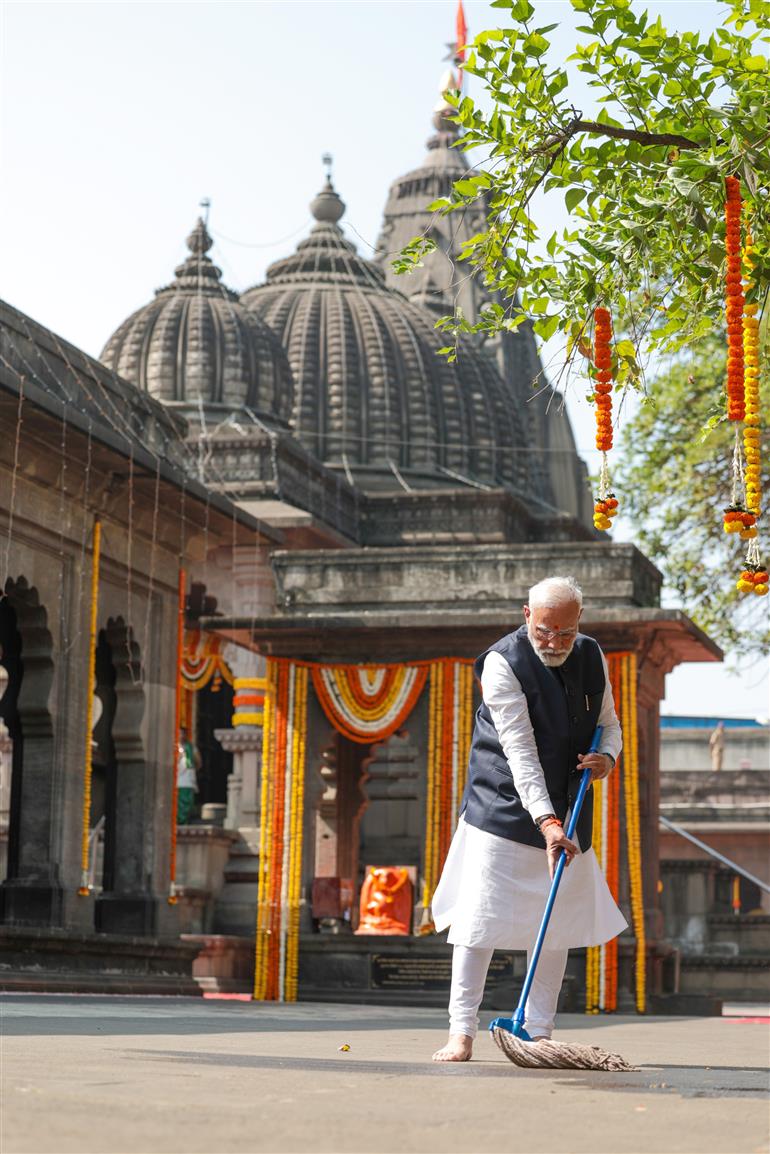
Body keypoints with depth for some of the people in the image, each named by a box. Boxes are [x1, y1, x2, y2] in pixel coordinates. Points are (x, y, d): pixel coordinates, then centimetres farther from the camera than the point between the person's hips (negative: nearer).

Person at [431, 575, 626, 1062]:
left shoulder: (592, 658, 2)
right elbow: (520, 751, -23)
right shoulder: (503, 662, -16)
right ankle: (462, 1032, -1)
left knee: (558, 921, 5)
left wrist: (606, 757, -9)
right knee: (481, 918, -7)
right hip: (504, 809, -5)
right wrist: (546, 821, -32)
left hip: (566, 814, 5)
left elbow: (610, 725, 15)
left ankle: (539, 1033, 14)